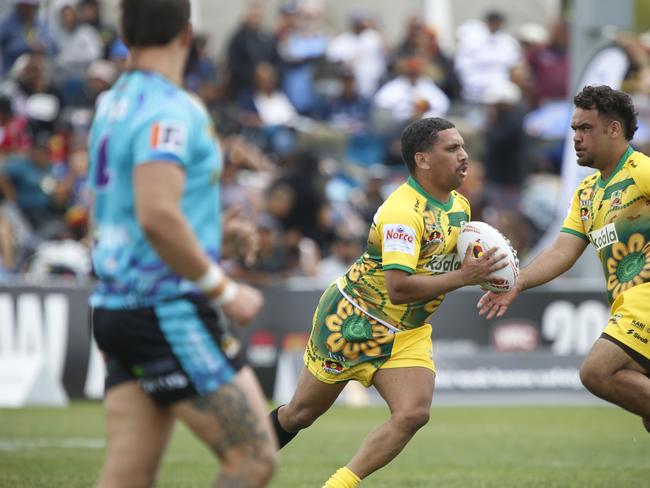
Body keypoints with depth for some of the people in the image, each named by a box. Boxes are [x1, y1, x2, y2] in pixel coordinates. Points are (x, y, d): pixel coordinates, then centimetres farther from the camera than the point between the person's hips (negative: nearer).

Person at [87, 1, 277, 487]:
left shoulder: (112, 104, 14)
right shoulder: (167, 110, -14)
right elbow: (158, 217, -26)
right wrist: (224, 291, -17)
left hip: (116, 306, 9)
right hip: (170, 313, -9)